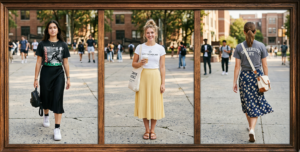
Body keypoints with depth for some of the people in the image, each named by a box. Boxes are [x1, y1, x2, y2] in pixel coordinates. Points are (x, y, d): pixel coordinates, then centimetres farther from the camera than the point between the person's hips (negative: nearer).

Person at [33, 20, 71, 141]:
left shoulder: (63, 45, 4)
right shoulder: (42, 44, 1)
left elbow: (65, 63, 8)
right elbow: (39, 62, 3)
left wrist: (68, 78, 7)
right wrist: (36, 78, 1)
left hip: (59, 74, 0)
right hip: (45, 74, 1)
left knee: (58, 99, -9)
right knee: (45, 98, 11)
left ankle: (57, 128, -9)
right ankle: (46, 115, 44)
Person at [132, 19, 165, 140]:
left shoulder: (160, 48, 3)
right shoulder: (140, 47, 3)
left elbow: (162, 67, 3)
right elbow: (133, 64, 6)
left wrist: (162, 83, -2)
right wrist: (140, 63, -16)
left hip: (155, 77, 0)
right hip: (143, 77, 0)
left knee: (155, 103, 1)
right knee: (143, 103, 2)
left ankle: (152, 130, 14)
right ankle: (147, 130, 15)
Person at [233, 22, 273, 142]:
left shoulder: (239, 47, -4)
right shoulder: (261, 46, -4)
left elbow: (237, 66, -4)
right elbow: (264, 65, -1)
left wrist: (235, 82, 2)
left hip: (244, 76, 1)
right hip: (257, 76, -1)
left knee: (247, 104, 15)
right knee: (256, 104, 3)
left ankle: (250, 126, 30)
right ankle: (252, 129, -13)